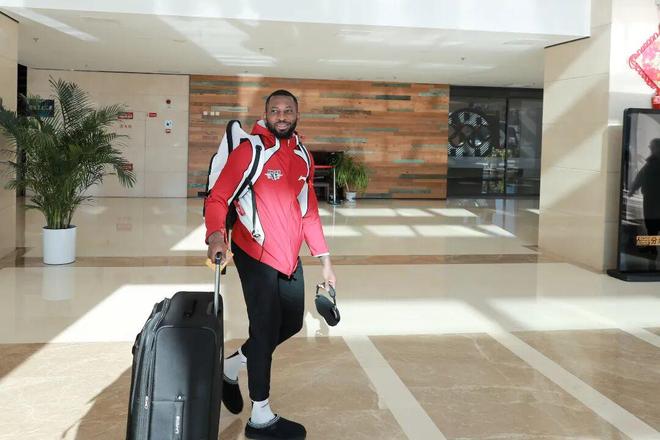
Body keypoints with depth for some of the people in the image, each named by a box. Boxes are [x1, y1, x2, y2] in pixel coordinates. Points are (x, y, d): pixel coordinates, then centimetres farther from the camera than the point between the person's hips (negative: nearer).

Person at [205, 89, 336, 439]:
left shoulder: (303, 157, 10)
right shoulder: (249, 152, -11)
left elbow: (309, 211, 15)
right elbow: (217, 198, -14)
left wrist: (324, 260, 13)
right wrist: (216, 234, -33)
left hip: (290, 257, 7)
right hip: (255, 256, -7)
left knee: (291, 325, 13)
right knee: (266, 329, -2)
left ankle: (230, 368, 35)